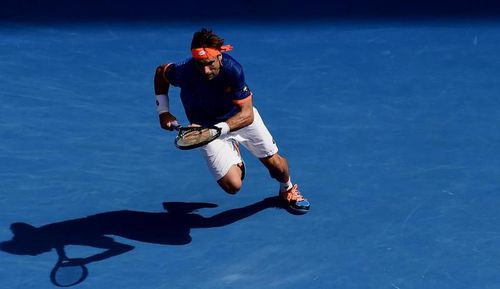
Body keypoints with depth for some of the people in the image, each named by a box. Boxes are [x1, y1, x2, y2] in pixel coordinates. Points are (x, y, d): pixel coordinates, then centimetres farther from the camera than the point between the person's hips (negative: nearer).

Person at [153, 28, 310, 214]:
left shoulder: (233, 70, -35)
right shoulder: (184, 72, -31)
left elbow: (247, 115, -33)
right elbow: (160, 72, -6)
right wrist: (163, 111, -13)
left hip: (241, 116, 0)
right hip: (206, 125, 0)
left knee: (275, 164, 3)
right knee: (232, 185, -12)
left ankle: (288, 190, 40)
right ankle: (233, 155, 24)